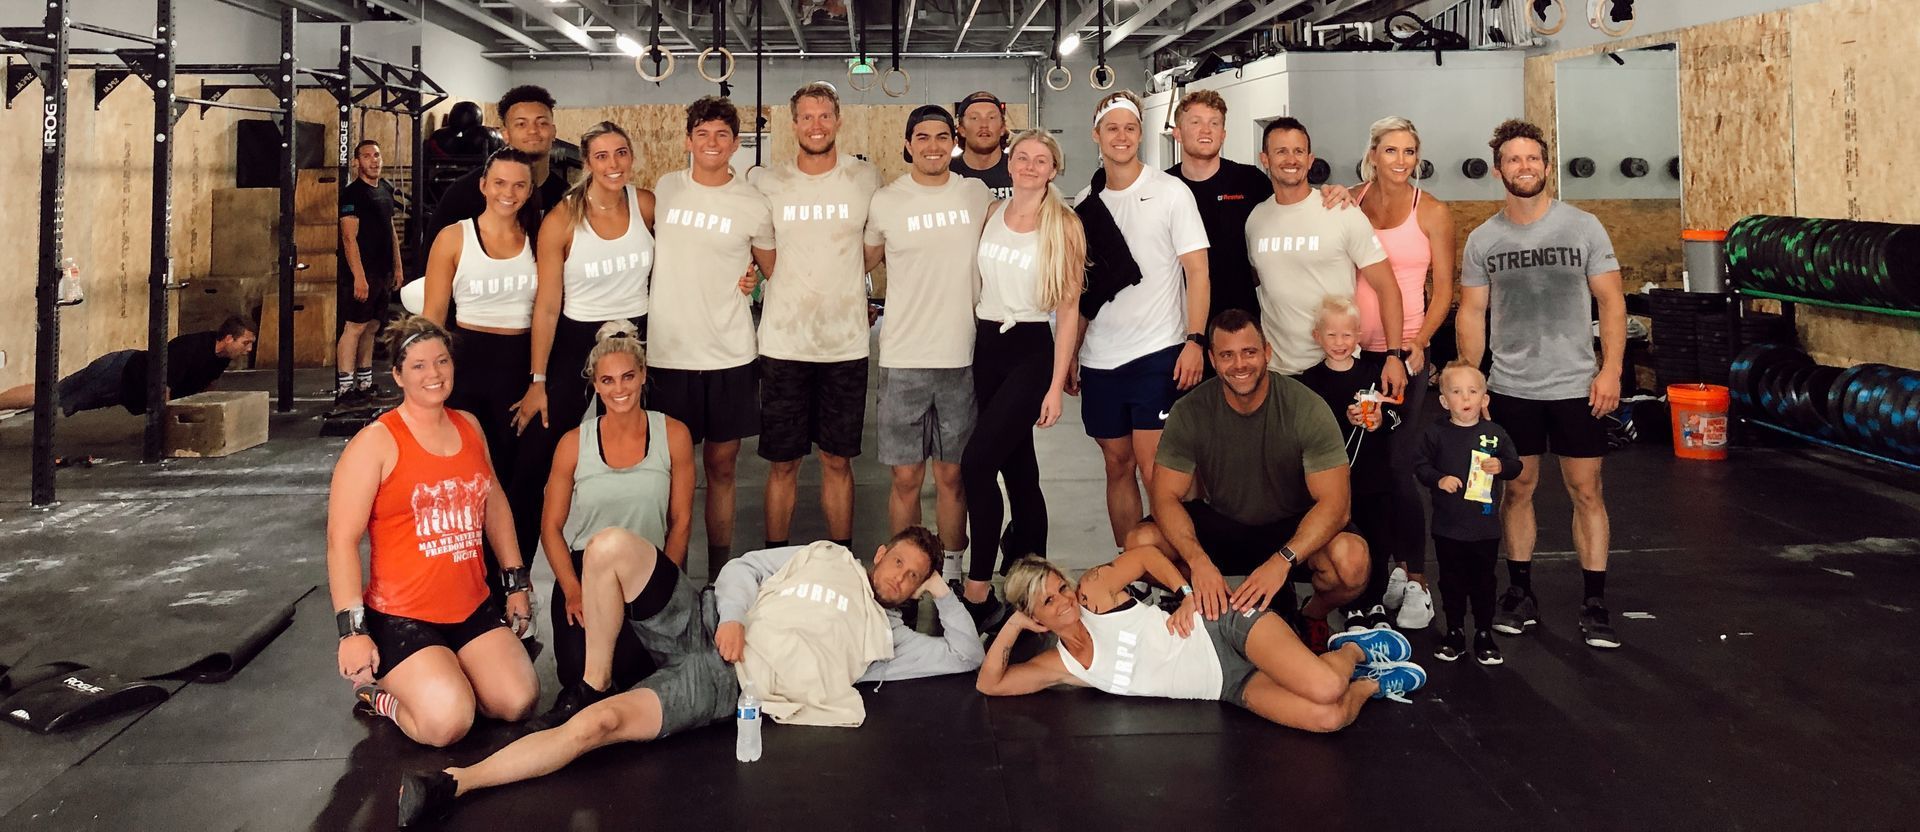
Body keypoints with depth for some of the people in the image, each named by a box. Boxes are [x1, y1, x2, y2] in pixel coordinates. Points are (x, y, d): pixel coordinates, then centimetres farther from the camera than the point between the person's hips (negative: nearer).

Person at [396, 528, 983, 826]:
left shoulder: (886, 634, 16)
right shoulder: (826, 558, 22)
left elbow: (964, 655, 13)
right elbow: (744, 568, 15)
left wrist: (942, 593, 14)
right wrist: (731, 616, -4)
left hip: (727, 683, -3)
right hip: (707, 625, 3)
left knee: (600, 723, -28)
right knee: (614, 547, -24)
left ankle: (451, 785, -29)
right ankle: (594, 684, -7)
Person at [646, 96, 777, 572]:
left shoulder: (752, 205, 0)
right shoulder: (664, 189, 4)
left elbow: (775, 272, 16)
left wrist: (752, 280, -1)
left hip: (730, 355, 0)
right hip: (668, 353, 1)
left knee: (721, 466, 7)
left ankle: (720, 572, 18)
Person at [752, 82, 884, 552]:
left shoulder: (866, 180, 2)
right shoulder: (769, 185, 3)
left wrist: (842, 280, 4)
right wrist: (793, 284, 2)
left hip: (846, 344, 0)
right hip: (783, 343, 0)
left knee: (838, 460, 8)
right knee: (782, 463, 5)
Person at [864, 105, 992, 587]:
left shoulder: (976, 195, 5)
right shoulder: (885, 203, 0)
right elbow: (866, 262, 15)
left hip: (962, 357, 1)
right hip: (903, 360, -1)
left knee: (952, 475, 8)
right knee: (906, 477, 3)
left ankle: (950, 571, 21)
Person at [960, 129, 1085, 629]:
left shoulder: (1064, 225, -6)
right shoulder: (991, 215, 9)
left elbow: (1069, 306, -7)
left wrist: (1057, 385, -11)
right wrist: (969, 340, 11)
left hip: (1030, 350, -5)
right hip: (986, 345, 5)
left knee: (977, 463, -17)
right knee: (1018, 466, 12)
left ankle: (979, 591, -11)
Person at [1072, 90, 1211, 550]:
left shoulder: (1170, 192, -2)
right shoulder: (1086, 202, 10)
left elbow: (1197, 271, -5)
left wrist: (1194, 340, -15)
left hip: (1158, 355, -5)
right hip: (1100, 358, 5)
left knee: (1155, 472, -9)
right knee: (1118, 466, 10)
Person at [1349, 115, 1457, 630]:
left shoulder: (1432, 212, 0)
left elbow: (1443, 289, 1)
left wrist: (1417, 344, -13)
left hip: (1405, 351, -3)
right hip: (1354, 350, 3)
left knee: (1397, 467, -9)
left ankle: (1416, 583, 2)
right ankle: (1395, 564, 23)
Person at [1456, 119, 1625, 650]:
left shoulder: (1583, 227, -1)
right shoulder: (1483, 240, 3)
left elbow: (1611, 302, -1)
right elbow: (1472, 313, 6)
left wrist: (1611, 368, -10)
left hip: (1576, 386, -1)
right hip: (1511, 387, 2)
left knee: (1587, 491, 1)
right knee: (1518, 488, 9)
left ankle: (1594, 603, 9)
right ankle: (1520, 593, 20)